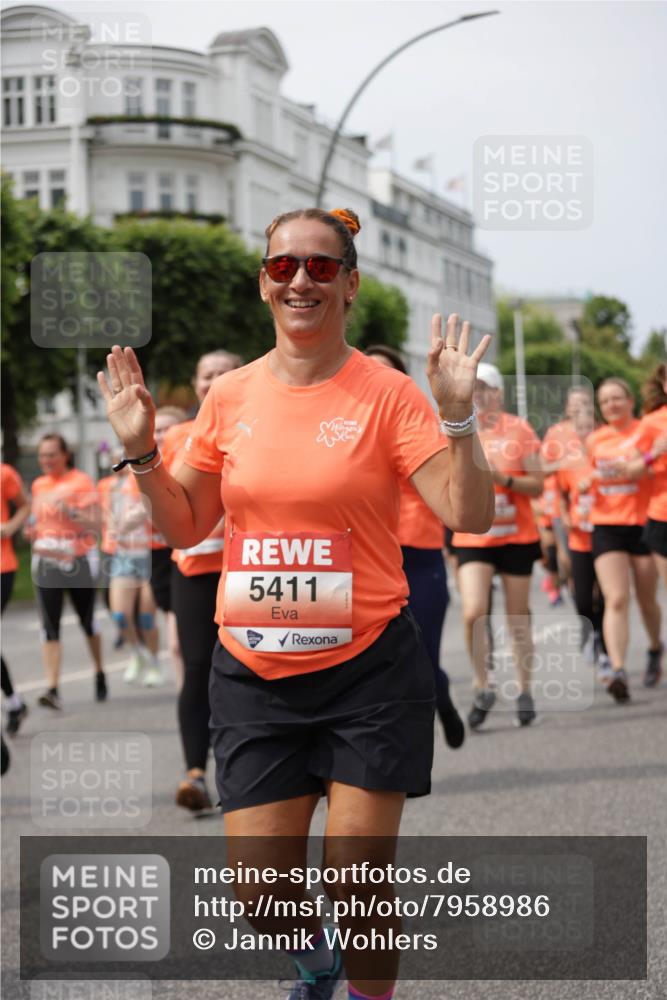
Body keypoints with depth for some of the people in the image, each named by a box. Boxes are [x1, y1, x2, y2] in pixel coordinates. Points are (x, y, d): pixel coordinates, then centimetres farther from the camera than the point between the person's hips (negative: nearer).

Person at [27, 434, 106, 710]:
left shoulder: (81, 482, -7)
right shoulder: (39, 485, 10)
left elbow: (95, 525, -12)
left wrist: (71, 513, -28)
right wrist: (32, 530, 2)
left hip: (79, 561, -4)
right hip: (45, 562, 4)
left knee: (87, 622, 11)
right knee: (49, 626, -7)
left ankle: (100, 674, 33)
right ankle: (52, 689, -13)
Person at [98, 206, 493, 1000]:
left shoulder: (386, 393, -6)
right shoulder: (229, 396, 5)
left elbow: (470, 516, -11)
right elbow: (185, 526, 14)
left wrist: (456, 413, -22)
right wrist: (142, 451, 0)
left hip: (368, 667, -3)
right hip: (253, 673, 3)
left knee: (359, 877, -1)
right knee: (262, 899, 5)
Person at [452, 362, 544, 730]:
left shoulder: (519, 430, -2)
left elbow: (537, 485, -3)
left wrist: (502, 478, -19)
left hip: (516, 536, -1)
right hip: (472, 538, 1)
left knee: (517, 620, 6)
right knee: (472, 614, -16)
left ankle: (524, 691, 21)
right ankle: (482, 688, 1)